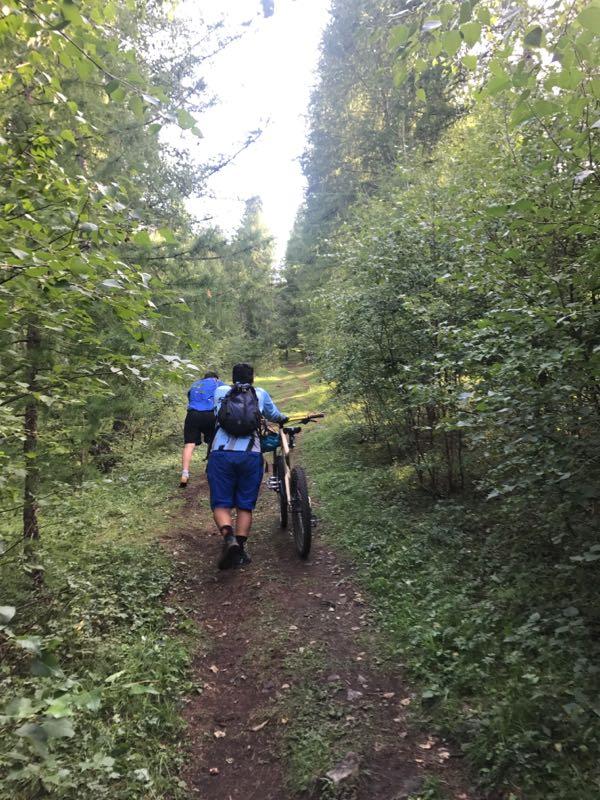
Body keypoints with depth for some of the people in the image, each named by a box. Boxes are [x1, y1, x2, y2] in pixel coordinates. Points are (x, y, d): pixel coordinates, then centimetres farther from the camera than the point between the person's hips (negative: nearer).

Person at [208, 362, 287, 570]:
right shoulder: (261, 394, 17)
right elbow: (275, 416, 34)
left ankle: (228, 538, -20)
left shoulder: (220, 392, 18)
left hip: (221, 454, 0)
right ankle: (240, 548, 2)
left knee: (221, 504, 6)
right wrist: (283, 419, 57)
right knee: (245, 506, 13)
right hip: (250, 455, 0)